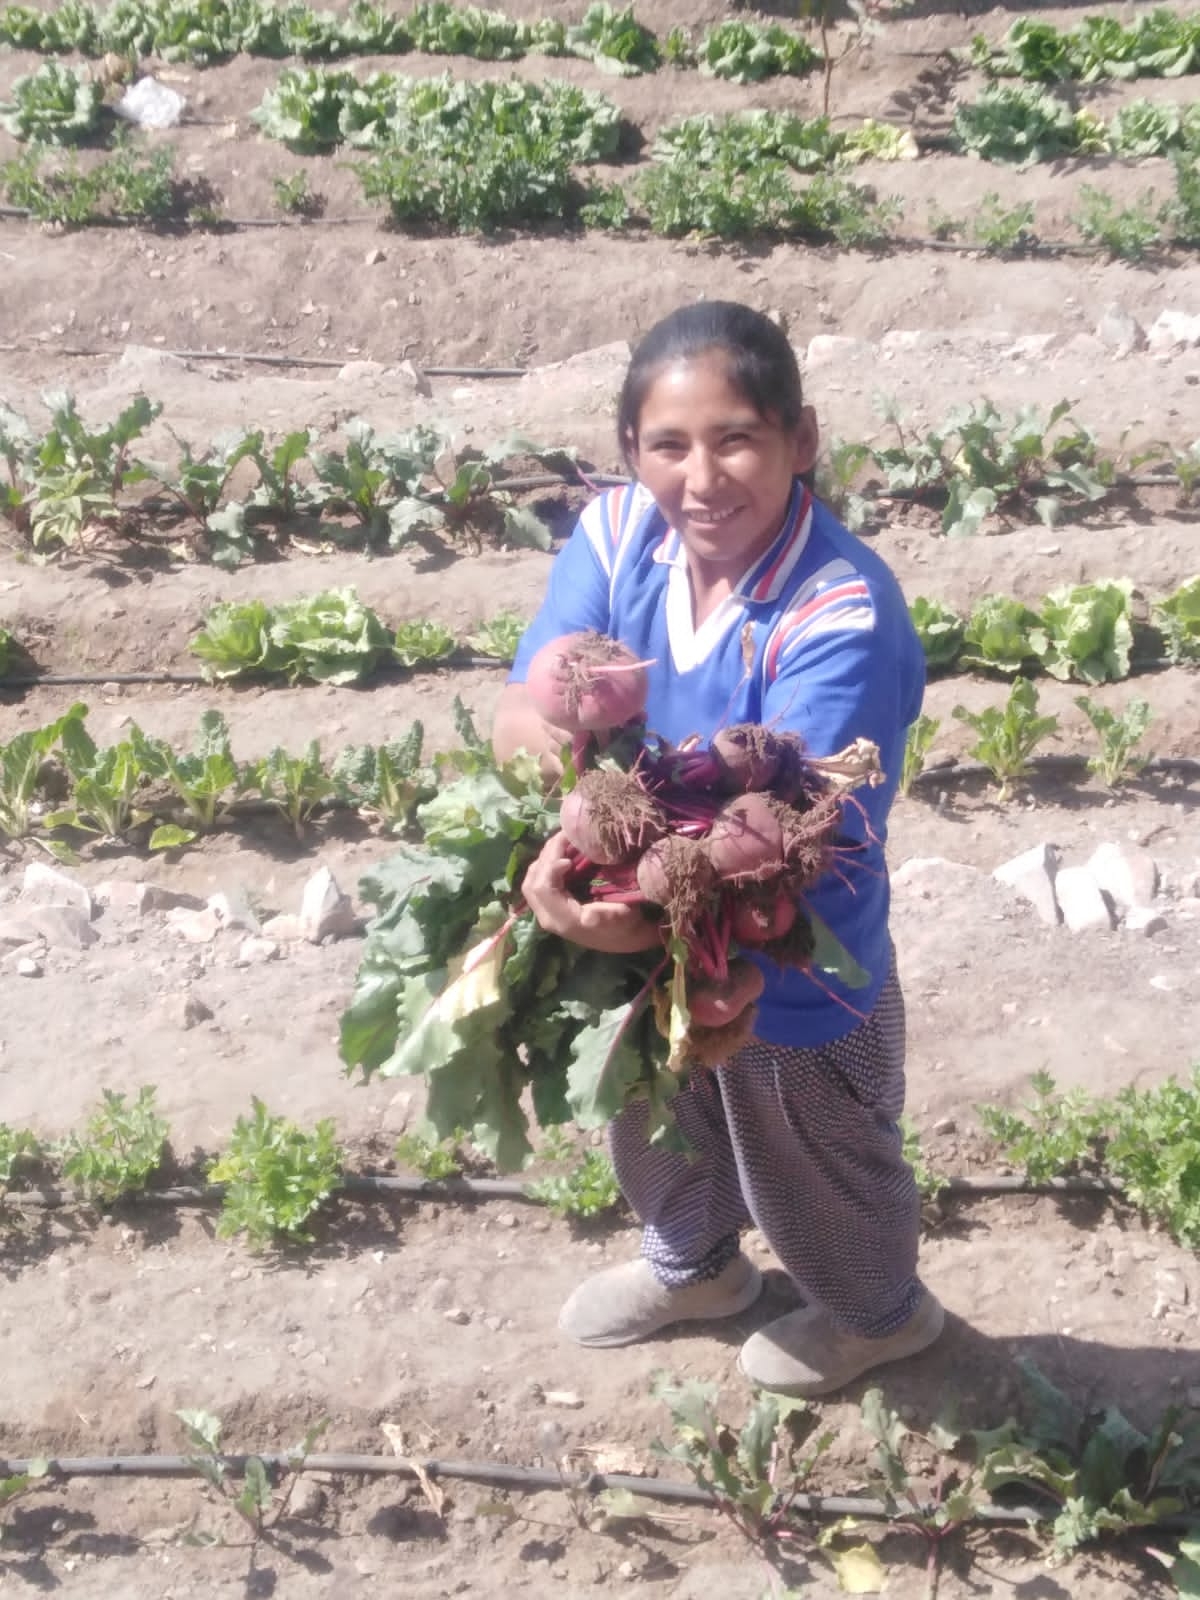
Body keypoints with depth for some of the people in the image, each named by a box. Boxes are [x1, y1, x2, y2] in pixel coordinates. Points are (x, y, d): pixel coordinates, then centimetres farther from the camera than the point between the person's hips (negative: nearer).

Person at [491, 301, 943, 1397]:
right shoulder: (619, 537, -16)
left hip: (798, 984, -5)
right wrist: (553, 727, -44)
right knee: (658, 1141, 34)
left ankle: (881, 1313, 59)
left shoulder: (843, 613, -33)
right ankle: (693, 1268, 68)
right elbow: (519, 710, -19)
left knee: (813, 1182, 24)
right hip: (653, 949, 6)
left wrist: (646, 906, -55)